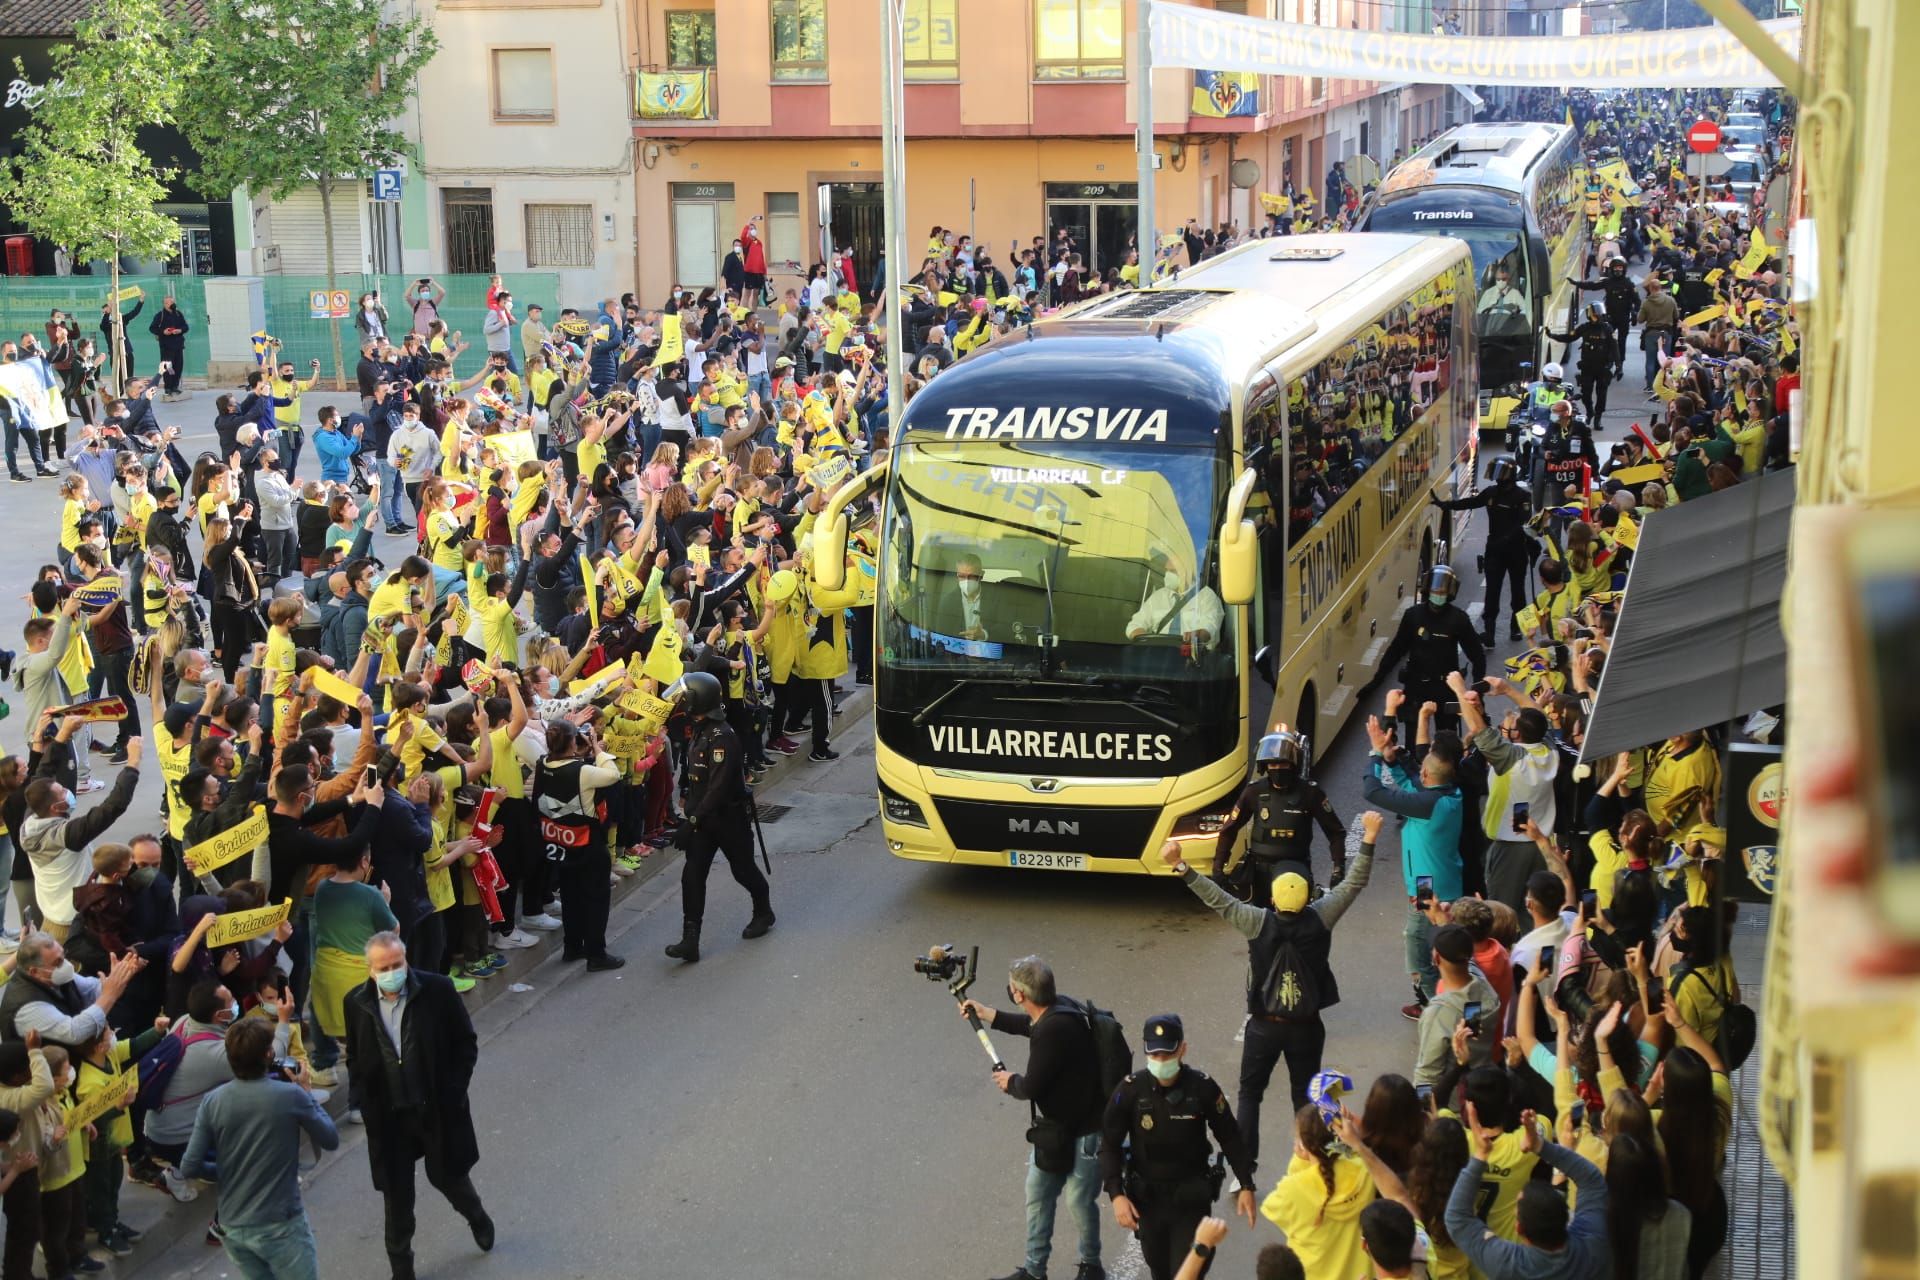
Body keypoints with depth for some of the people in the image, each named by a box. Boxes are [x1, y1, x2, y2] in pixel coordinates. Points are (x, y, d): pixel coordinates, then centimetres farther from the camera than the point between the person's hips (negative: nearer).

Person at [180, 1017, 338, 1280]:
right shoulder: (291, 1095, -14)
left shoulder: (212, 1102, -4)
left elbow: (189, 1168, -4)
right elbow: (330, 1140, 0)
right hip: (280, 1226, -5)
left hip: (233, 1228, 5)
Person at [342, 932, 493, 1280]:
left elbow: (466, 1043, -4)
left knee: (447, 1176, 15)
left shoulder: (437, 990, -13)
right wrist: (361, 1099, -2)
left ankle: (477, 1217, 49)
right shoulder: (357, 1003, -6)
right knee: (397, 1196, 10)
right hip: (387, 1117, 2)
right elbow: (355, 1056, 9)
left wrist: (454, 1090, -10)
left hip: (437, 1109, -1)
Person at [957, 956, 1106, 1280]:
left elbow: (1030, 1087, -24)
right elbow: (1030, 1024, 22)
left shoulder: (1055, 1029, -33)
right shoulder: (1056, 1008, -4)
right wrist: (985, 1014, 31)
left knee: (1079, 1201, 6)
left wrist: (1009, 1082, -1)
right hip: (1057, 1126, 10)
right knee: (1037, 1193, 18)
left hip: (1083, 1131, -10)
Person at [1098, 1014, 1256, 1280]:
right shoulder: (1131, 1089, -13)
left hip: (1191, 1198, -2)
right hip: (1146, 1198, 2)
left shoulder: (1202, 1087, -14)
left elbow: (1229, 1137, -1)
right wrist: (1116, 1194, -15)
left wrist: (1246, 1185, 1)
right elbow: (1110, 1145, -6)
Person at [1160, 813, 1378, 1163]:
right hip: (1306, 1026, 1)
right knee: (1305, 1094, 14)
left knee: (1249, 1094, 11)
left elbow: (1218, 899, -18)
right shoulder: (1318, 920, -14)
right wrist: (1369, 839, -9)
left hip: (1265, 1026, -1)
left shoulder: (1259, 923, -18)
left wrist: (1180, 867, -17)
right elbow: (1353, 884, -10)